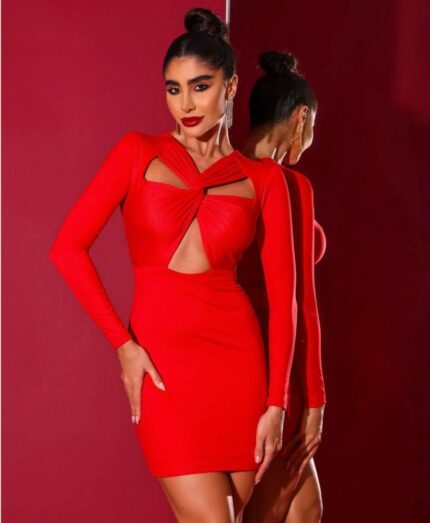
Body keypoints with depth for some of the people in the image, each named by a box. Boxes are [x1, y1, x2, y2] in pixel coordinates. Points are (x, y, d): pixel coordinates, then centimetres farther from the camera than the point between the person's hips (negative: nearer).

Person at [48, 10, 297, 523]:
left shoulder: (262, 177, 8)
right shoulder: (138, 153, 6)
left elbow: (282, 294, 5)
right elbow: (68, 247, -1)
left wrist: (276, 403, -1)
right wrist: (122, 344, -7)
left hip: (237, 357, 2)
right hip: (160, 358, -2)